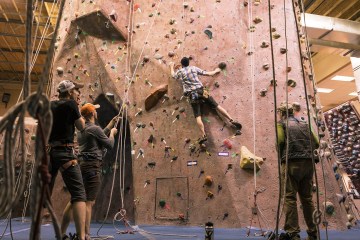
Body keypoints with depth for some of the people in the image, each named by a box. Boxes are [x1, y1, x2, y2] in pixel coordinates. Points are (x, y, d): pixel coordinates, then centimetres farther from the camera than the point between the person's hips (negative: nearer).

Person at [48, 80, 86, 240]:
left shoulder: (50, 105, 14)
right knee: (79, 194, -10)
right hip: (65, 152, -7)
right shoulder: (70, 104, -3)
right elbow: (82, 127, 5)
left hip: (47, 152, 7)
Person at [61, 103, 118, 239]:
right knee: (89, 202, -8)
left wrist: (111, 124, 29)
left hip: (81, 165, 9)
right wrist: (112, 133, 13)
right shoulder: (94, 128, -11)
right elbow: (109, 145, -5)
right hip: (91, 167, -9)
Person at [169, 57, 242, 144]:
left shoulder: (179, 71, 11)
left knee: (198, 116, -7)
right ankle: (232, 120, 0)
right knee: (217, 106, 5)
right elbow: (208, 74, 13)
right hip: (201, 91, 1)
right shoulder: (194, 68, 11)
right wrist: (216, 71, 33)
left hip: (192, 95, -1)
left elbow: (173, 75, 34)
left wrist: (172, 67, 52)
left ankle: (203, 135, -19)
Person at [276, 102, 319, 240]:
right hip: (308, 163, 6)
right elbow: (316, 143, 14)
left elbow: (280, 141, -11)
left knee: (290, 198, -3)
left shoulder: (281, 123, 4)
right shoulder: (304, 124, 19)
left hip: (292, 163, -5)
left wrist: (281, 156, 6)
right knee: (307, 198, 12)